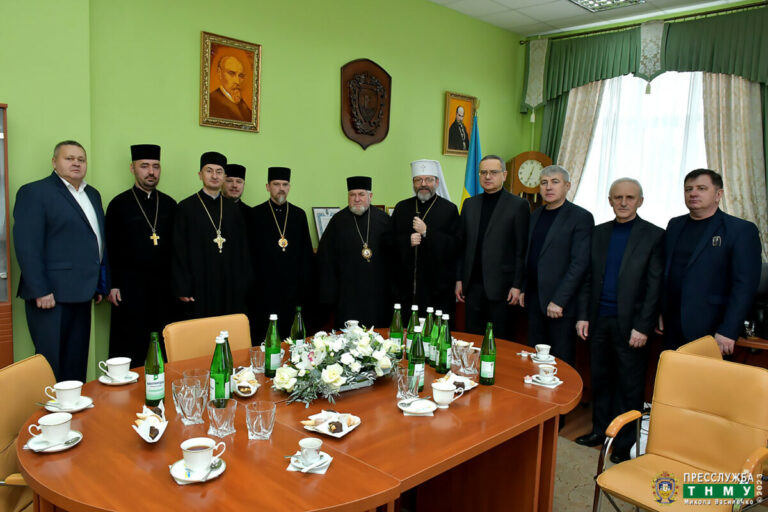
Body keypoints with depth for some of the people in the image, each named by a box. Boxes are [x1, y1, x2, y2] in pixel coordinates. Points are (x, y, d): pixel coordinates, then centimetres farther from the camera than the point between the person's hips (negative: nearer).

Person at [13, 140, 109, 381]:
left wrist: (101, 284, 13)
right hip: (51, 294, -6)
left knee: (76, 363, 12)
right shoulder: (34, 192, -5)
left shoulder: (92, 194, 16)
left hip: (81, 293, 7)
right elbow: (27, 246, -12)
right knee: (51, 362, 1)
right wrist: (40, 291, -17)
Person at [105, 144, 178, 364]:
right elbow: (110, 248, 0)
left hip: (164, 286, 3)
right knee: (130, 349, 4)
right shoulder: (119, 204, 1)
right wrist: (112, 285, -5)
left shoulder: (169, 204, 10)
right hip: (130, 286, -3)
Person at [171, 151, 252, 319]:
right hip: (199, 286, -3)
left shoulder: (233, 210, 11)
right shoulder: (186, 208, 0)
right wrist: (182, 288, -9)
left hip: (230, 289, 3)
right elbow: (179, 251, -3)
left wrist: (244, 286, 6)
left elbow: (242, 250, 12)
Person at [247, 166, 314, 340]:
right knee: (263, 339, 2)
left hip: (293, 286, 3)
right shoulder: (255, 214, 2)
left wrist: (306, 284, 5)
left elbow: (307, 253, 11)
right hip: (264, 285, -2)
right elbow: (249, 252, 1)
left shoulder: (299, 214, 10)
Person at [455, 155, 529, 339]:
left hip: (501, 287, -4)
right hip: (473, 285, 4)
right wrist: (459, 279, 8)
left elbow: (523, 250, -5)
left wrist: (517, 285, -9)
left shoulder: (518, 205, -2)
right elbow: (461, 244, 13)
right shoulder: (470, 204, 12)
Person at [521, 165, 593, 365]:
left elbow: (580, 263, -14)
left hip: (561, 303, -6)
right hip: (534, 300, 6)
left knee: (561, 361, 3)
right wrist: (523, 289, 11)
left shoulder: (580, 217, -8)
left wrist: (559, 301, -17)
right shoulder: (536, 215, 14)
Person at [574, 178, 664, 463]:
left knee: (630, 385, 7)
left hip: (629, 323, -4)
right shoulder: (599, 233, 9)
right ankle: (600, 431, 29)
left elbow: (655, 286, -7)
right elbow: (588, 278, 10)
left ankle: (624, 443, 20)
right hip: (599, 320, 4)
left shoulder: (654, 236, -4)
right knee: (600, 379, 14)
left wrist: (643, 327, -11)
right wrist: (583, 316, 4)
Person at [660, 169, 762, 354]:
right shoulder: (675, 225, 12)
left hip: (711, 331, -4)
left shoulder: (742, 230, -5)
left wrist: (728, 331, -16)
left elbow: (744, 285, -11)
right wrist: (658, 311, 8)